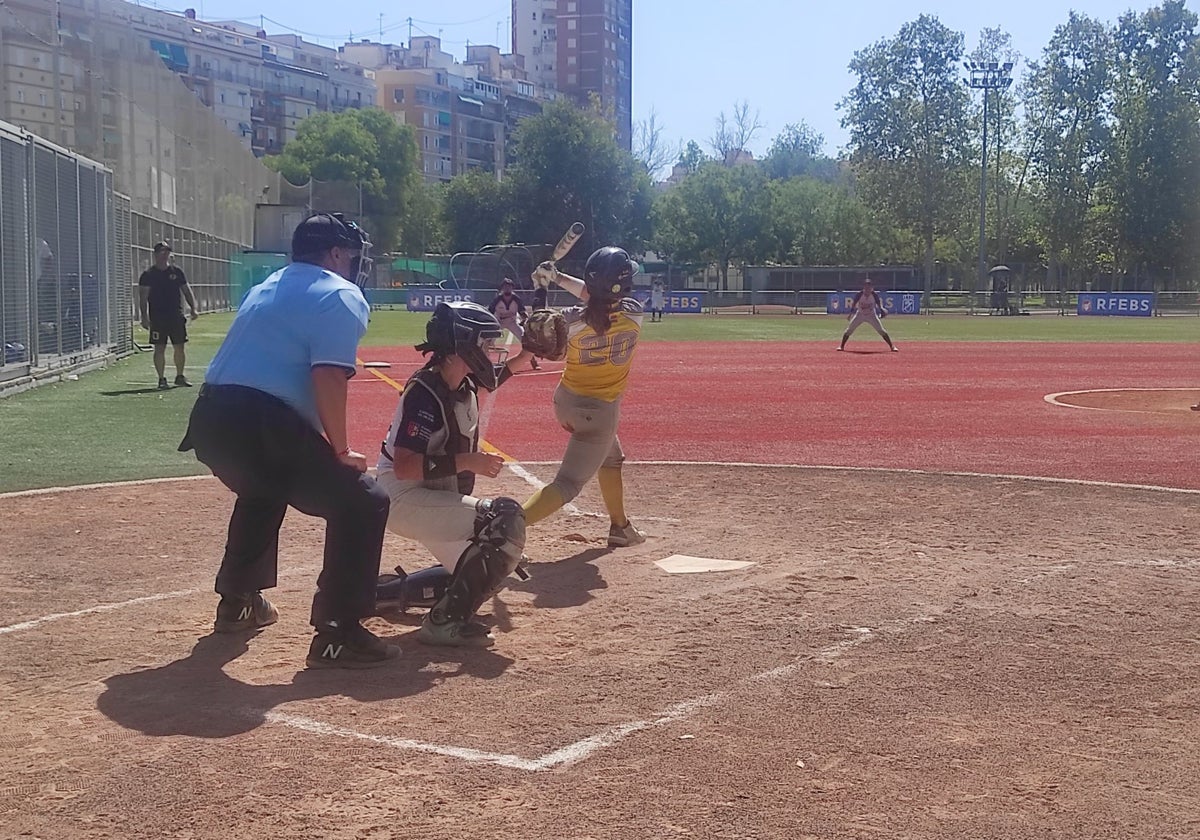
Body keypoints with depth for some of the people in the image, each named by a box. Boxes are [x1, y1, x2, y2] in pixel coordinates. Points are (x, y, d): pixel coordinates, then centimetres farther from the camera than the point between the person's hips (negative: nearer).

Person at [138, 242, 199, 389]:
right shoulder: (148, 274, 0)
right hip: (157, 318, -3)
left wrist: (193, 308, 2)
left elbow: (186, 290, 14)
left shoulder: (176, 271, 9)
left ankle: (180, 376, 19)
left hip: (176, 316, 3)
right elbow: (143, 297, -3)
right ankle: (162, 379, 4)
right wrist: (144, 316, -12)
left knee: (179, 347, 6)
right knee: (160, 348, -3)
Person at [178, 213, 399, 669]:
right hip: (262, 426, -9)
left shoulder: (265, 288, 27)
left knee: (262, 491, 38)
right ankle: (338, 635, -9)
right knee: (362, 502, -3)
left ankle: (237, 601, 47)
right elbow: (328, 378, -13)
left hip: (210, 420, 9)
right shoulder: (341, 296, 1)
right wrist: (341, 451, -4)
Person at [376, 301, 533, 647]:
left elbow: (504, 370, 25)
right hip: (404, 499, -10)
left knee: (476, 567, 19)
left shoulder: (466, 382, 2)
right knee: (506, 519, -25)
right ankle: (446, 621, -19)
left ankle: (381, 589, 26)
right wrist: (465, 462, -32)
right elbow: (404, 467, -29)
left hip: (438, 497, 10)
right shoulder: (424, 393, -23)